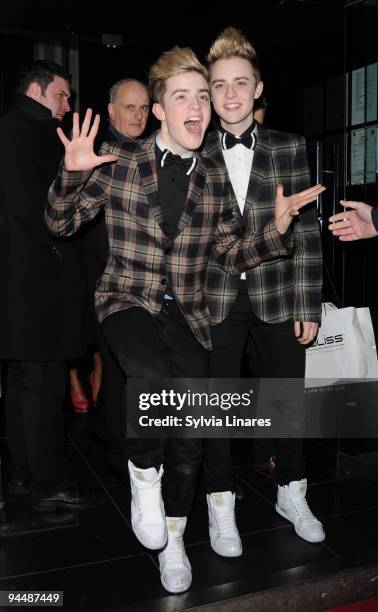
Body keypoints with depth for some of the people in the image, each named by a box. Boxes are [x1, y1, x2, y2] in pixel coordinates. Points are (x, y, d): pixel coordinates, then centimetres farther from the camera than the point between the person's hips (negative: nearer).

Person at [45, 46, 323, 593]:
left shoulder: (214, 177, 8)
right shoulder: (118, 162, -1)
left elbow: (231, 255, 11)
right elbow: (61, 224, 3)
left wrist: (277, 229, -7)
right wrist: (72, 173, -16)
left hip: (186, 311, 3)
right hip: (128, 301, -3)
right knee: (155, 378, -33)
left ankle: (172, 541, 24)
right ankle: (144, 472, 1)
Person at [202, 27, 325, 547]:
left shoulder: (289, 148, 3)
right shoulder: (198, 156, 4)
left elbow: (306, 231, 1)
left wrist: (309, 305, -3)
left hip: (277, 297, 1)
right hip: (217, 299, 0)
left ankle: (291, 493, 33)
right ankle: (221, 502, 26)